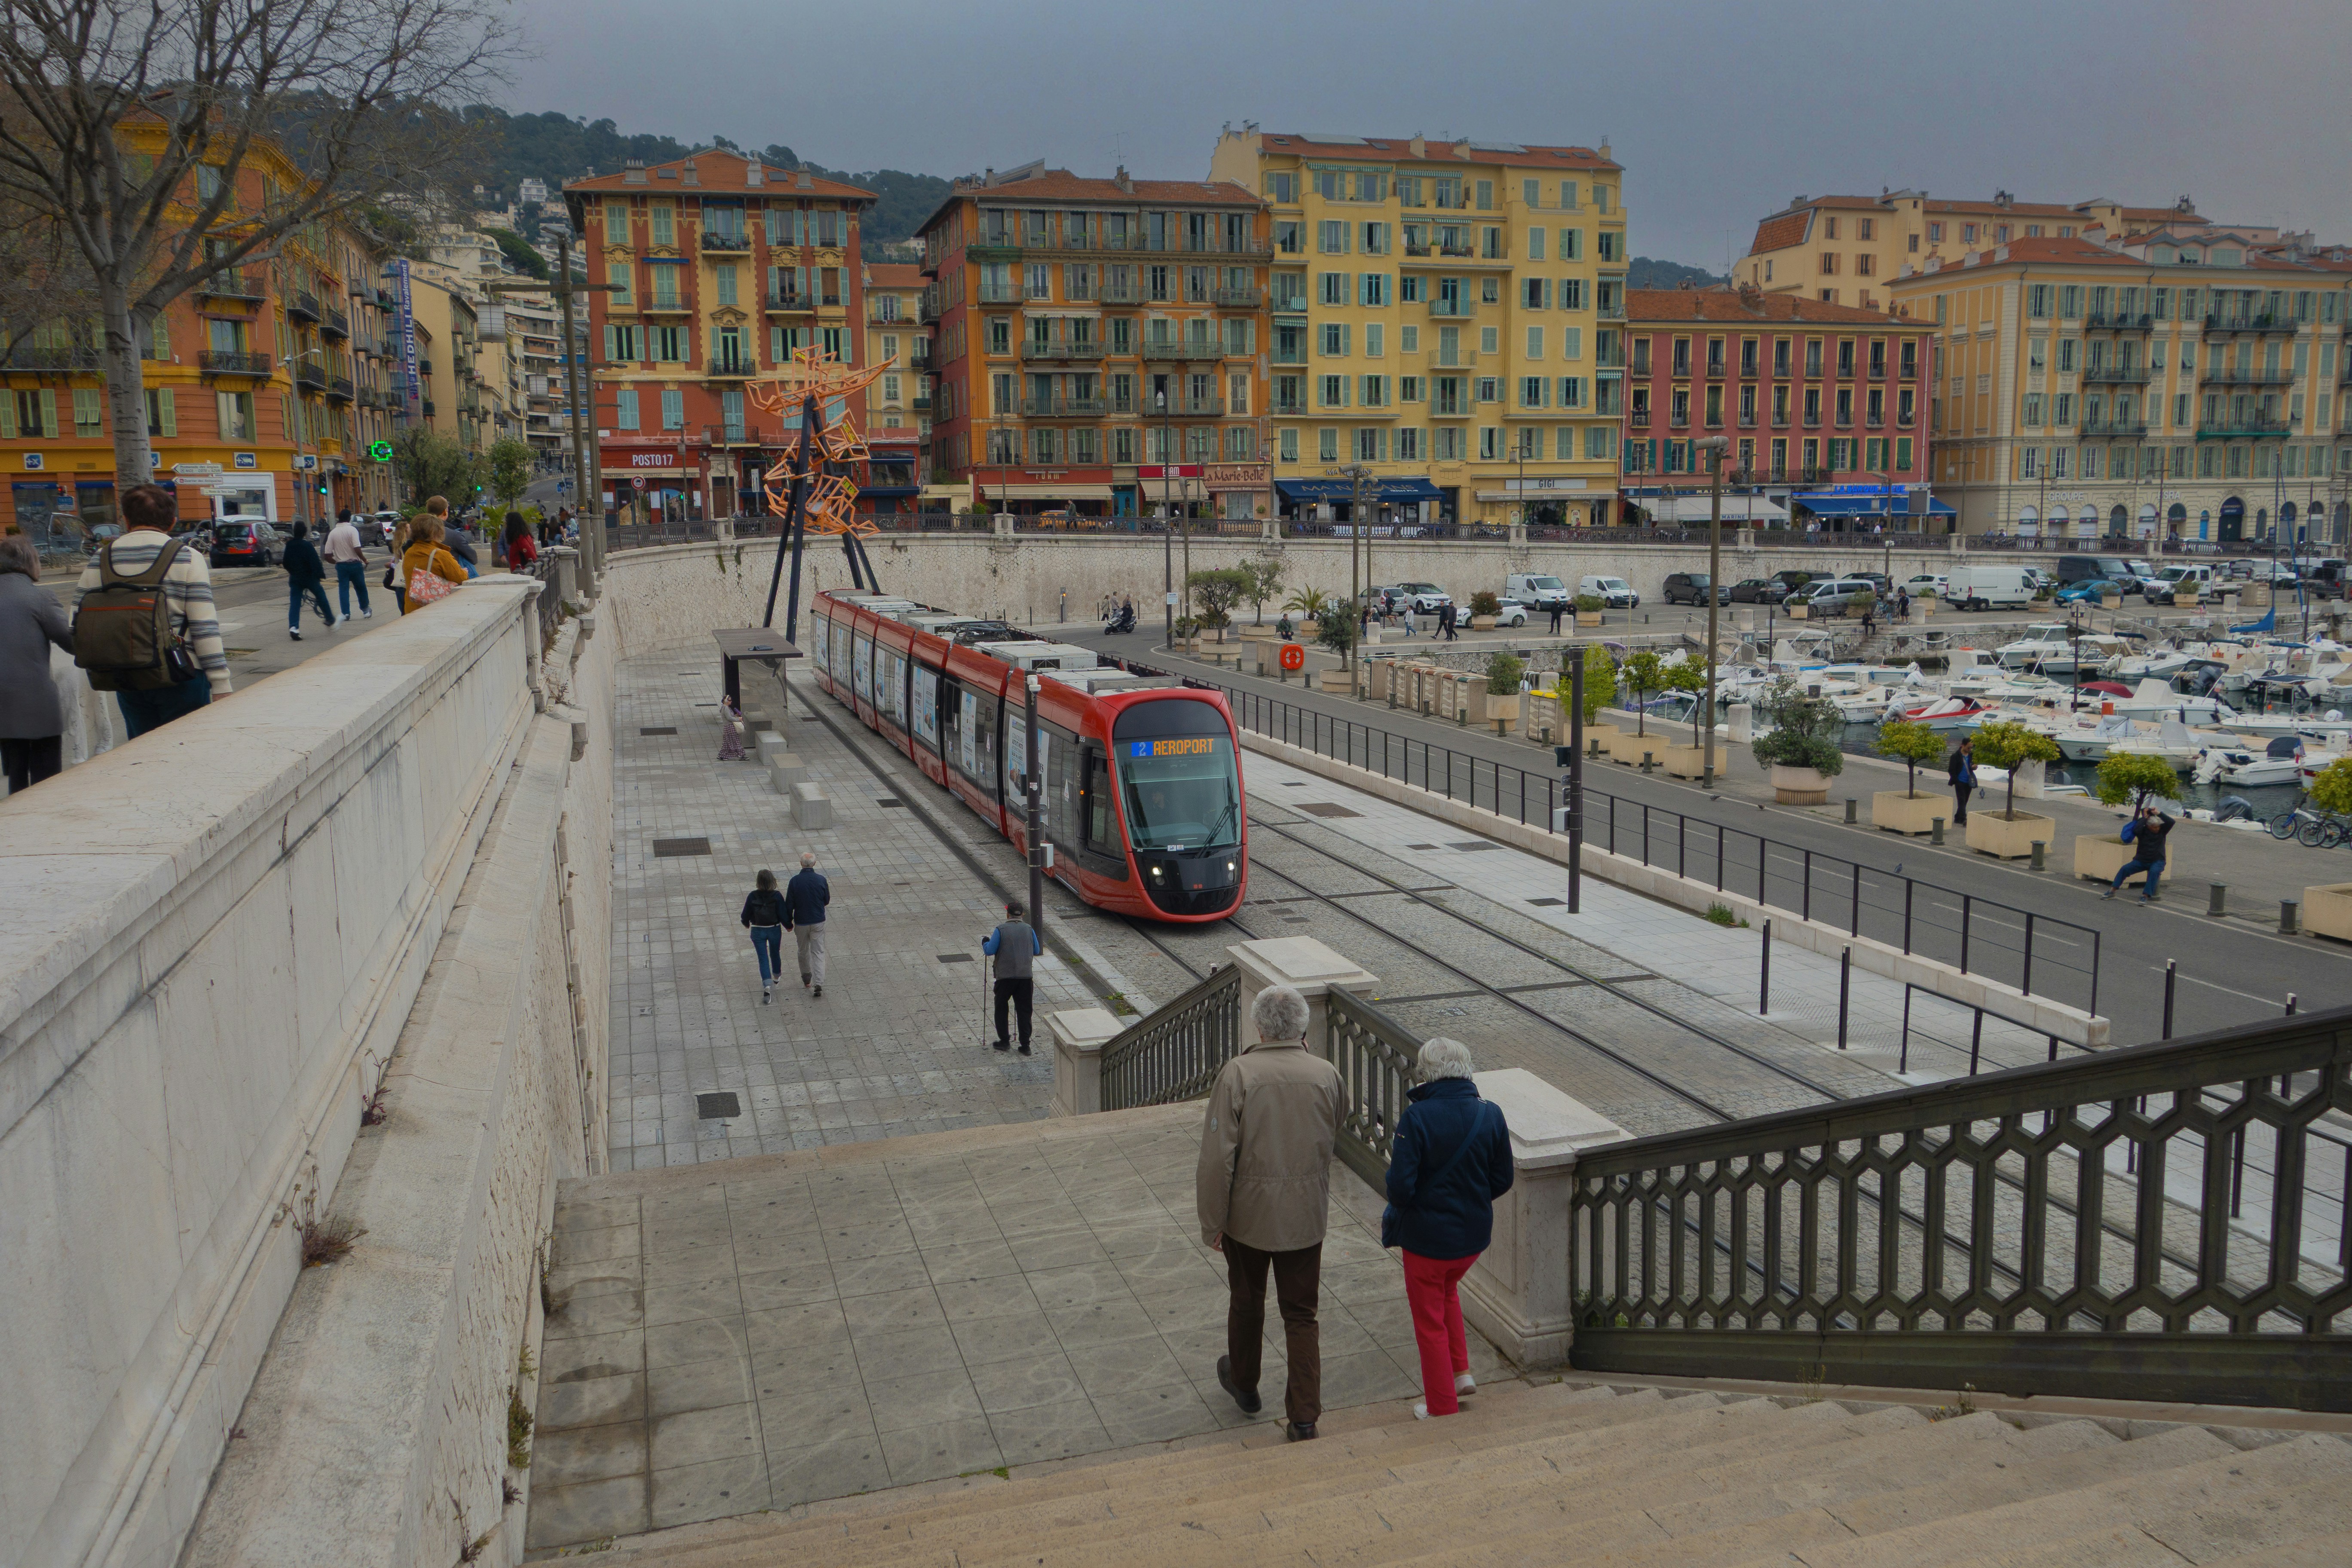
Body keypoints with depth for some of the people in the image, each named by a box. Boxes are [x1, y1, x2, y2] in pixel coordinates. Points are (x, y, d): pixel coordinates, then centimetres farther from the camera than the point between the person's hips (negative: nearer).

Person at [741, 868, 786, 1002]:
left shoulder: (752, 896, -12)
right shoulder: (777, 896, -15)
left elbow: (746, 914, -4)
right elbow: (783, 915, -13)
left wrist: (747, 924, 18)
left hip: (758, 931, 0)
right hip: (774, 930, 1)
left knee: (763, 958, 4)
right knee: (775, 954, 23)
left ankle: (767, 984, -14)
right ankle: (777, 977, 46)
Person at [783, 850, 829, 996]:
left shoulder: (794, 881, -13)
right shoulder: (821, 880, -10)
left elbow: (789, 905, -7)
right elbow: (827, 901, 2)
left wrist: (788, 923, 5)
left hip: (801, 923, 0)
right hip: (818, 922, 0)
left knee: (803, 951, 20)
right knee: (818, 952, 4)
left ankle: (806, 977, 35)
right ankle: (819, 983, -8)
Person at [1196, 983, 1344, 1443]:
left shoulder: (1237, 1073, -18)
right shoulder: (1327, 1075, -8)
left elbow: (1217, 1156, -18)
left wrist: (1212, 1222, -8)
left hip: (1248, 1214, -1)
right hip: (1306, 1215, 2)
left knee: (1246, 1301, 21)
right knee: (1301, 1316, 11)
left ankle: (1244, 1385, 42)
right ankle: (1304, 1417, 9)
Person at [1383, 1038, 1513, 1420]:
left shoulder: (1417, 1117, -24)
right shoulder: (1490, 1115, -9)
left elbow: (1400, 1188, -25)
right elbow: (1503, 1181, 1)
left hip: (1427, 1236, -5)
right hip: (1474, 1234, 5)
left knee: (1430, 1320, 15)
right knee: (1447, 1291, 33)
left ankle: (1442, 1407, 27)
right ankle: (1461, 1372, 32)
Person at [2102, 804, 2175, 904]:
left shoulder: (2162, 830, -1)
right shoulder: (2143, 831, -3)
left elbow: (2171, 822, -18)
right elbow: (2136, 830, -27)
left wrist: (2158, 813, -20)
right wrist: (2144, 818, -19)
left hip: (2157, 861, -1)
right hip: (2141, 860, 1)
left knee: (2154, 872, -34)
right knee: (2125, 869, -18)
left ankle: (2146, 896, -36)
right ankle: (2112, 891, -13)